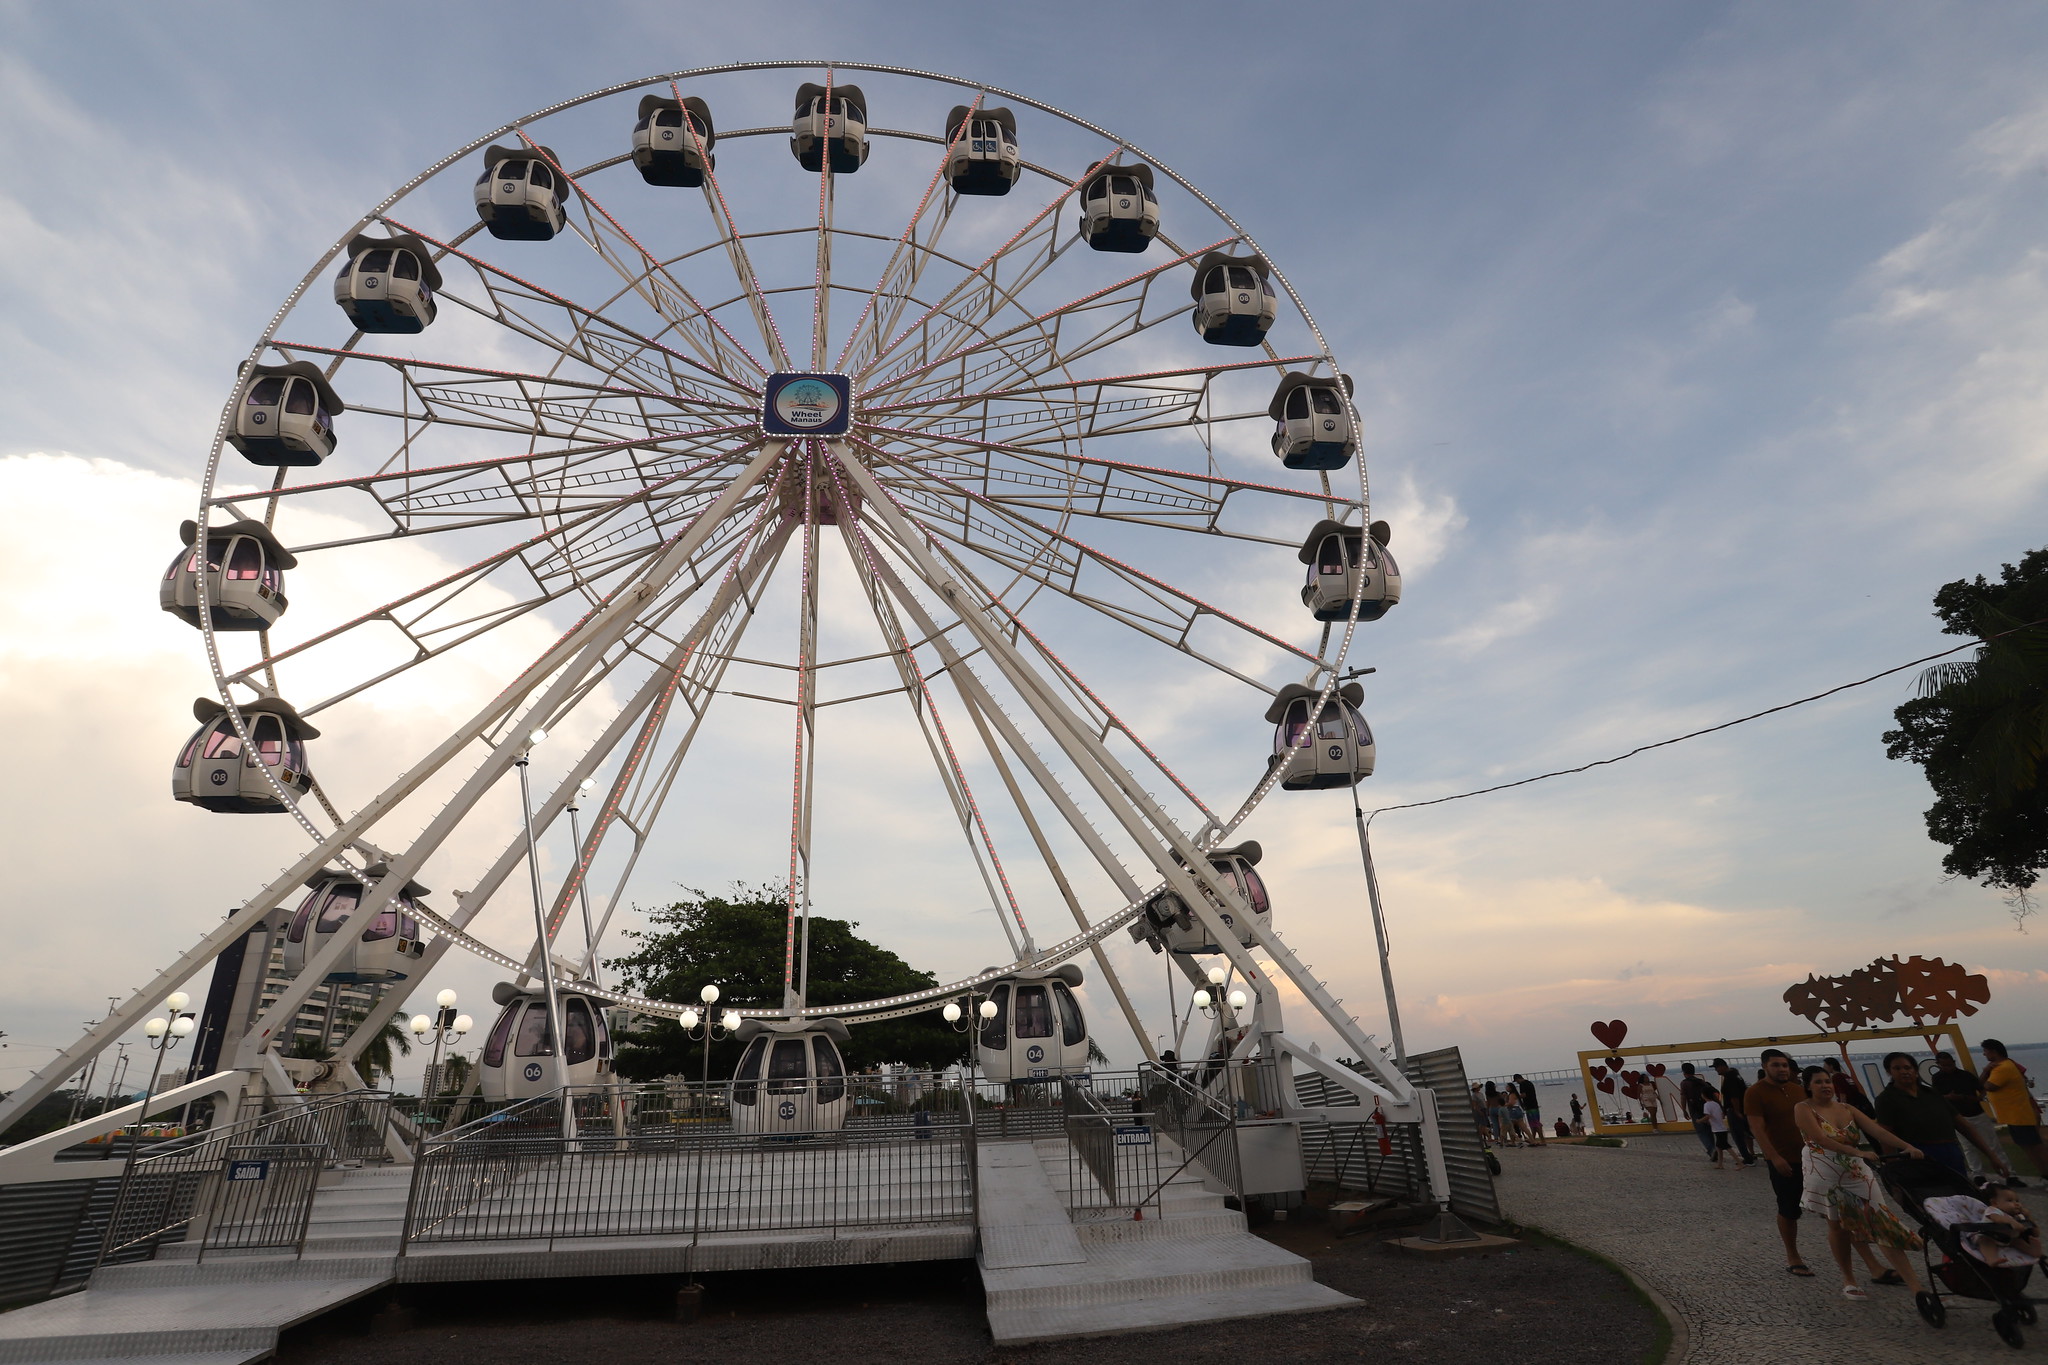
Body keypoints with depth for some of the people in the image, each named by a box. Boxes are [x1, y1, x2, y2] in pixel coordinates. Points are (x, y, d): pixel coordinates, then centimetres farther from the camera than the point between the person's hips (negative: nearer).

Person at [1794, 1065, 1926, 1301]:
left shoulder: (1848, 1110, 8)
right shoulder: (1803, 1109, -8)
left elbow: (1878, 1130, -2)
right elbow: (1821, 1139, -18)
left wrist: (1907, 1146, -18)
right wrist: (1857, 1152, -21)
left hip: (1856, 1173, 4)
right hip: (1825, 1176, -4)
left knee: (1884, 1224, -5)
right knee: (1838, 1226, 7)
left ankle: (1915, 1287, -4)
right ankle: (1848, 1280, 23)